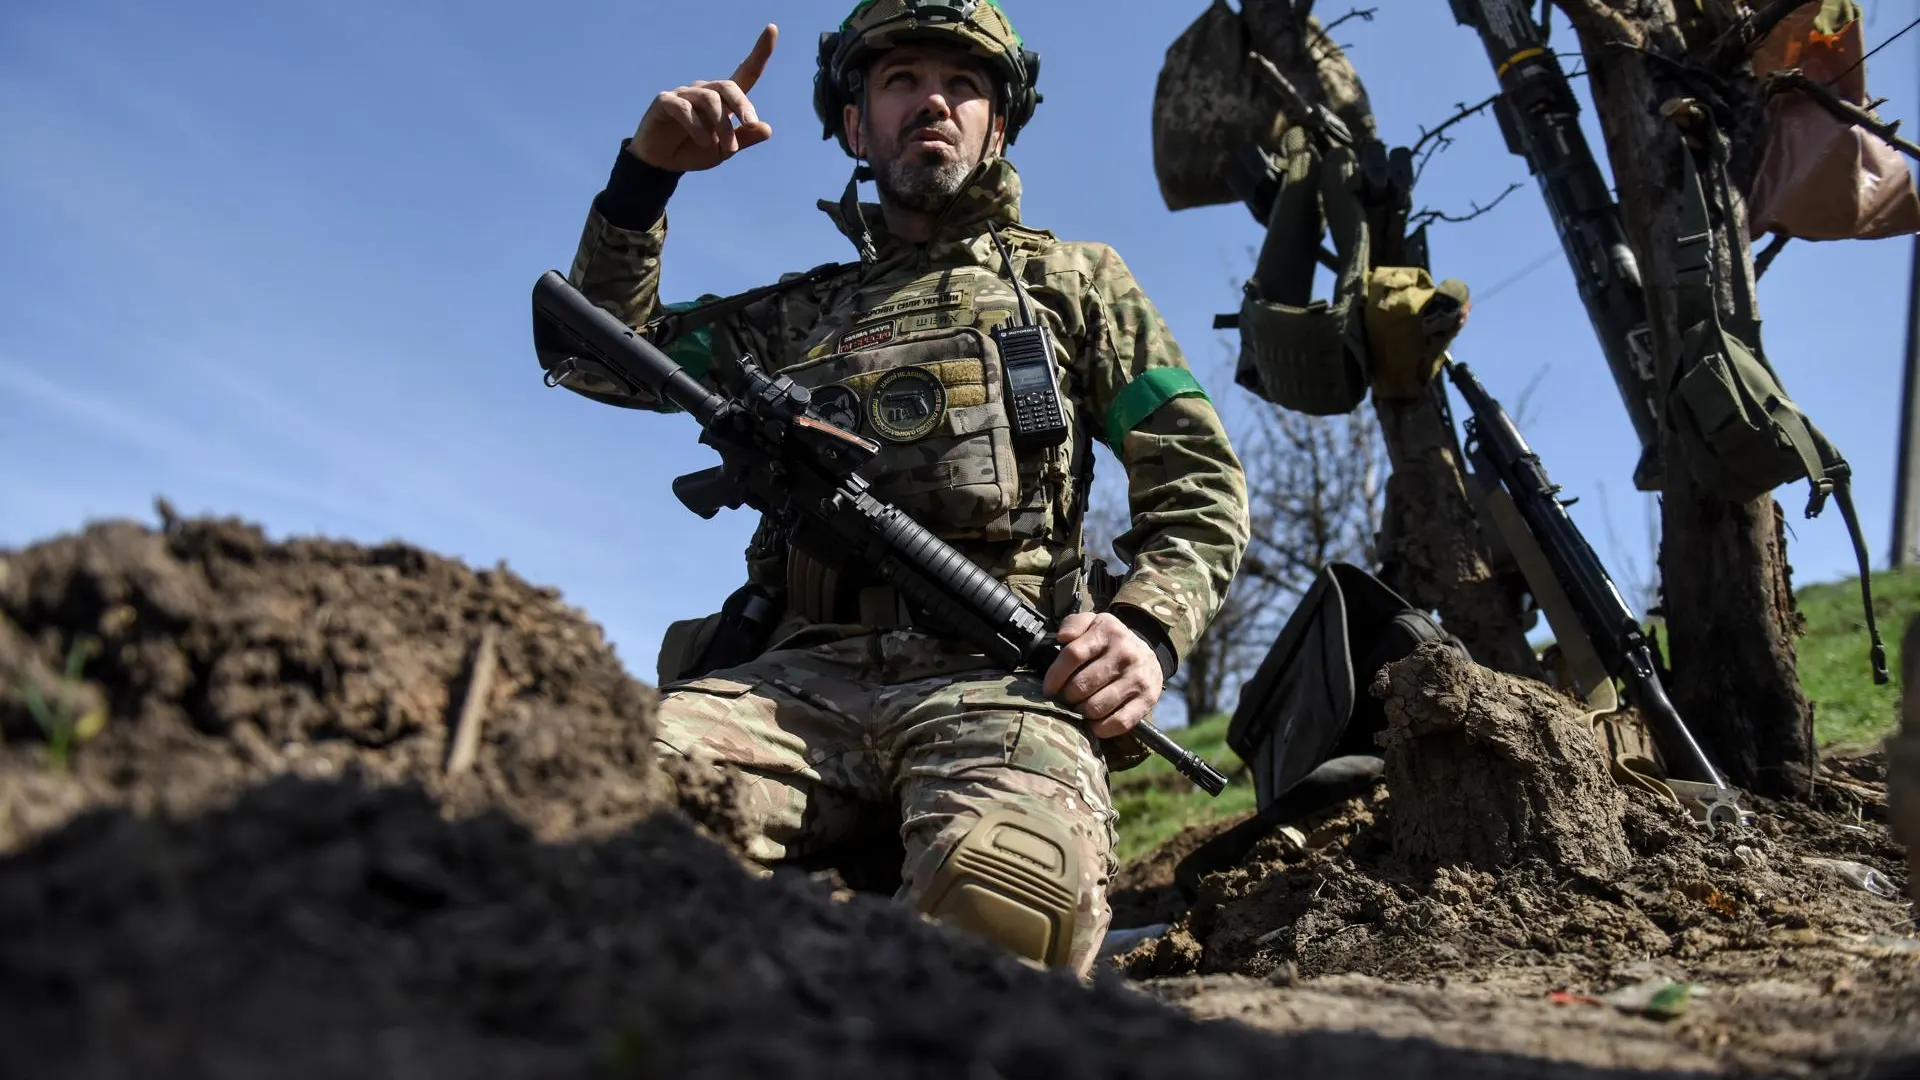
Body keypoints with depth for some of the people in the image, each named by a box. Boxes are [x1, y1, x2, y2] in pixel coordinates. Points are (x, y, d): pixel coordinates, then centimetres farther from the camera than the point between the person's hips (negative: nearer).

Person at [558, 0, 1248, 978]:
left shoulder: (1073, 281, 22)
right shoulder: (803, 313, 30)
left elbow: (1198, 482, 15)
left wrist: (1149, 625, -6)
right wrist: (647, 168, 13)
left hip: (998, 676, -2)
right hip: (807, 674, 3)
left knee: (1011, 878, -38)